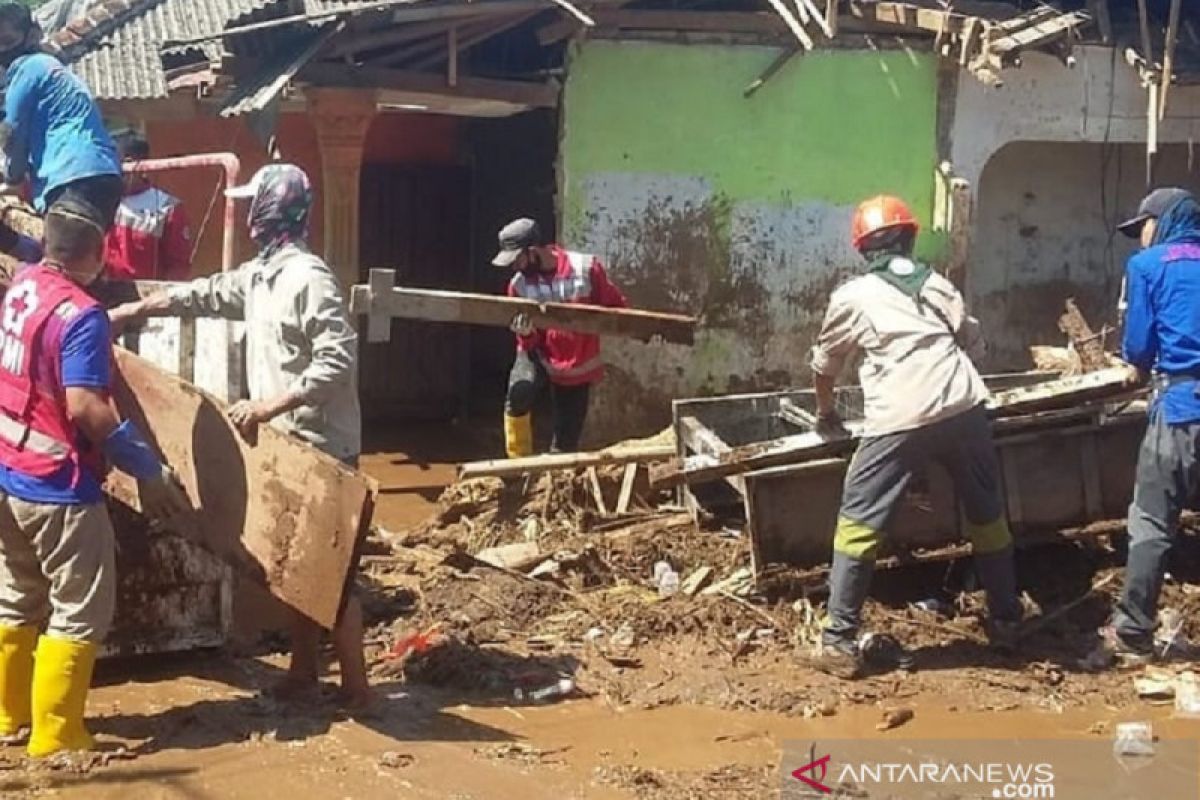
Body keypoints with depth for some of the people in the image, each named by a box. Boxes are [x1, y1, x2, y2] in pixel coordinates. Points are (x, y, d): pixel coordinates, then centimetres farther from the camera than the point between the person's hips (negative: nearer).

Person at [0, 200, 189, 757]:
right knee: (80, 614, 4)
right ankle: (56, 735, 9)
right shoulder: (81, 316, -21)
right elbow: (85, 407, -28)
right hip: (59, 489, -9)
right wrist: (148, 468, -22)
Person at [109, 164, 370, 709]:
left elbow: (339, 361, -25)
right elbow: (203, 295, 26)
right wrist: (129, 312, 28)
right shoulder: (259, 275, 11)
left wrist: (271, 405, -27)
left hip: (322, 448, -9)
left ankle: (355, 687, 4)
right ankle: (303, 671, 27)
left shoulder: (307, 277, -18)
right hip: (286, 444, 10)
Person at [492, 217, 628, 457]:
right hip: (541, 357, 0)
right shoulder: (519, 284, -9)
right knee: (520, 392, -32)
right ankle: (519, 462, -14)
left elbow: (617, 306, -5)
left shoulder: (585, 268, -16)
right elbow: (530, 343, -5)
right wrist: (525, 333, -28)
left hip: (578, 367, 0)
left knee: (566, 443, 4)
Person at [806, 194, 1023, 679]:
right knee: (986, 514, 21)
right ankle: (1006, 620, 32)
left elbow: (825, 365, 26)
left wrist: (825, 413, 44)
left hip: (899, 421, -4)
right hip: (965, 408, 4)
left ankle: (840, 643, 2)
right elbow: (975, 346, 26)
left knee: (859, 524, 5)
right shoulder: (938, 285, 22)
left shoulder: (852, 295, 14)